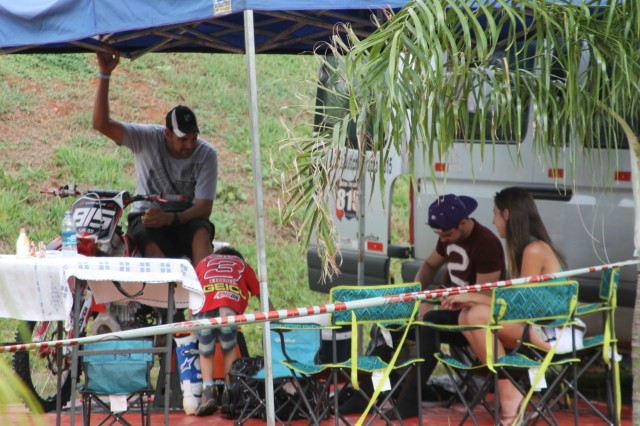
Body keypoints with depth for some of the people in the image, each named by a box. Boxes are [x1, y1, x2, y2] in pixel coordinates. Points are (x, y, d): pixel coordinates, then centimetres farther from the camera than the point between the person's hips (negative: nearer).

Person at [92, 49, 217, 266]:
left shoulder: (206, 154, -8)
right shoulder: (148, 138, -7)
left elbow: (204, 207, -10)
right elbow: (102, 124, -18)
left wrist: (169, 218, -28)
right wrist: (104, 75, -26)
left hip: (185, 217, 1)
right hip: (147, 215, -1)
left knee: (202, 234, -34)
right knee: (154, 249, -35)